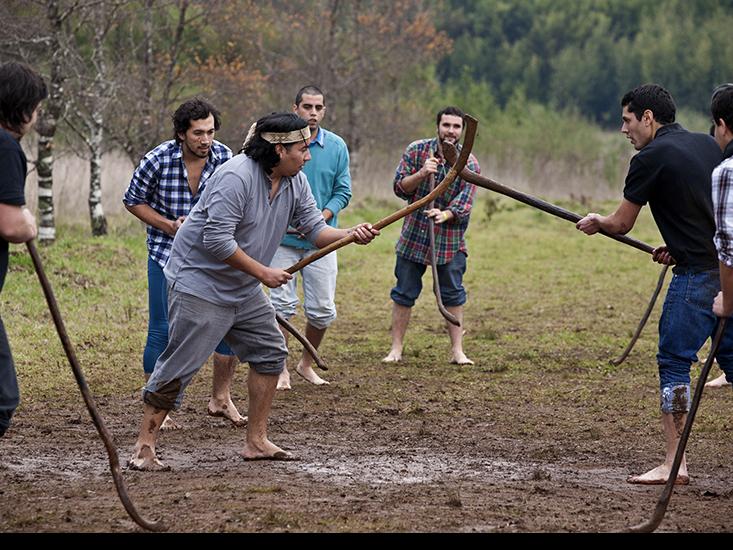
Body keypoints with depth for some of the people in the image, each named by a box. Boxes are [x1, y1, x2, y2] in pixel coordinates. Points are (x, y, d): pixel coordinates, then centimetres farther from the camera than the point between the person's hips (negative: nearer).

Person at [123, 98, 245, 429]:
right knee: (162, 331, -1)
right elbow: (133, 201, -1)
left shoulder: (225, 158, -6)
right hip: (166, 255, -3)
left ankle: (220, 399, 15)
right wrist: (168, 225, -13)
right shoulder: (158, 160, -15)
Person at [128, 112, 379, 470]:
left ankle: (256, 441, 14)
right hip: (199, 279, -9)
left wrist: (351, 235, -17)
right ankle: (144, 446, -5)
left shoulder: (295, 182, 3)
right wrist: (262, 272, -21)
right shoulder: (237, 176, -25)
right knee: (179, 364, -10)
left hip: (244, 288, 9)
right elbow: (217, 240, -28)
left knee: (269, 352, 7)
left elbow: (314, 228, 2)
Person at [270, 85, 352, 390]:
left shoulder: (336, 146, 2)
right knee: (282, 305, -3)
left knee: (322, 310, 4)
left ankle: (306, 363, 25)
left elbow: (343, 191, 3)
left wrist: (321, 219, -12)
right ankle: (281, 369, 11)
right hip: (283, 239, -2)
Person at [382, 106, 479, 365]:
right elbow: (400, 188, -4)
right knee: (404, 294, 5)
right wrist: (422, 174, -22)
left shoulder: (469, 163, -5)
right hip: (413, 236, 0)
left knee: (453, 295, 4)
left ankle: (457, 351, 13)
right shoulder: (416, 150, -2)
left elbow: (464, 203, -14)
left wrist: (445, 214, -34)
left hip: (450, 241, 0)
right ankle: (396, 349, 13)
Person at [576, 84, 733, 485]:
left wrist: (594, 222, 22)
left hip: (698, 274, -7)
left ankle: (674, 464, -5)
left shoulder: (651, 158, -7)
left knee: (674, 362, -2)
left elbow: (620, 224, 1)